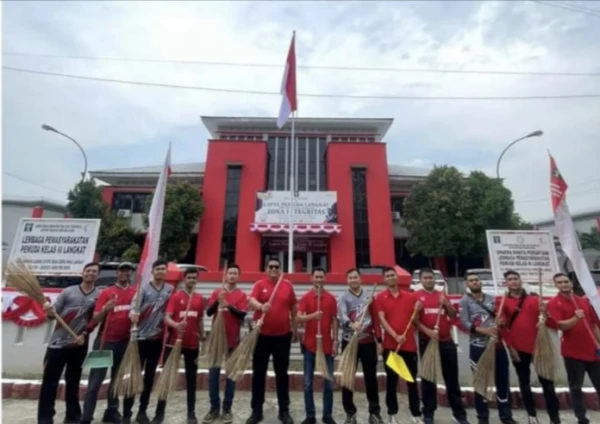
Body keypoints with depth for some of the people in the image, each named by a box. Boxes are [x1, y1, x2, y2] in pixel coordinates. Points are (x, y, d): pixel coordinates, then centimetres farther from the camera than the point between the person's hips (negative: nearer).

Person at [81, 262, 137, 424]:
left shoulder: (136, 293, 2)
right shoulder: (106, 292, -5)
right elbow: (95, 320, -9)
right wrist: (105, 309, -27)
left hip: (125, 342, 3)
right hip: (106, 341, -3)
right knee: (95, 380, 3)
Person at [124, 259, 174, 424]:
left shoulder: (170, 290, 2)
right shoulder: (143, 288, -7)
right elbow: (134, 307, -18)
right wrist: (133, 314, -37)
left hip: (158, 338, 3)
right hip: (141, 337, -3)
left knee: (150, 376, 13)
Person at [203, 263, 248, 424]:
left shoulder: (242, 295, -1)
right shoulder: (217, 292, 4)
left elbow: (242, 314, -14)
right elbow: (208, 312, -4)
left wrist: (229, 306, -29)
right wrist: (218, 301, -22)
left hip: (233, 340, -1)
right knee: (213, 373, 7)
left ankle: (227, 409, 21)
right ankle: (214, 407, 23)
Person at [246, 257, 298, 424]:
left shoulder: (288, 285, 2)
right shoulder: (259, 284, -4)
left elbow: (293, 307, 10)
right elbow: (251, 301, -20)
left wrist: (294, 327, 12)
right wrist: (261, 306, -41)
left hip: (283, 335, 1)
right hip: (262, 335, -1)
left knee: (282, 373, 13)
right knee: (259, 373, 10)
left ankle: (284, 410, 28)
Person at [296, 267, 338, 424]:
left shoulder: (331, 298, 0)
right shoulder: (306, 297, -4)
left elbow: (334, 321, 4)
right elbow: (298, 318, -13)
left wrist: (335, 341, 1)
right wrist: (312, 316, -30)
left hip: (327, 345, 1)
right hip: (310, 345, -1)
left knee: (329, 382, 10)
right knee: (308, 383, 8)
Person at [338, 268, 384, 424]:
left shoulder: (369, 296, 7)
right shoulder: (343, 297, -2)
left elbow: (375, 319, 7)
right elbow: (342, 315, -19)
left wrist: (378, 339, 3)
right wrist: (351, 324, -40)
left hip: (369, 342, 2)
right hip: (349, 341, -1)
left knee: (371, 377, 9)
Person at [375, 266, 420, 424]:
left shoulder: (409, 297, 6)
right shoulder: (380, 297, -3)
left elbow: (414, 319, 10)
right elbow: (382, 320, -9)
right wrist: (396, 336, -19)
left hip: (409, 344, 2)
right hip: (390, 345, -2)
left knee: (412, 380, 11)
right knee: (391, 380, 9)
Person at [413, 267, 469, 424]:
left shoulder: (442, 295, 11)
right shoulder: (416, 296, -4)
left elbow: (453, 315, 9)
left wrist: (446, 304, -7)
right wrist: (428, 331, -20)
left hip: (447, 341, 4)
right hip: (427, 341, -4)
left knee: (452, 378, 14)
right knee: (428, 378, 7)